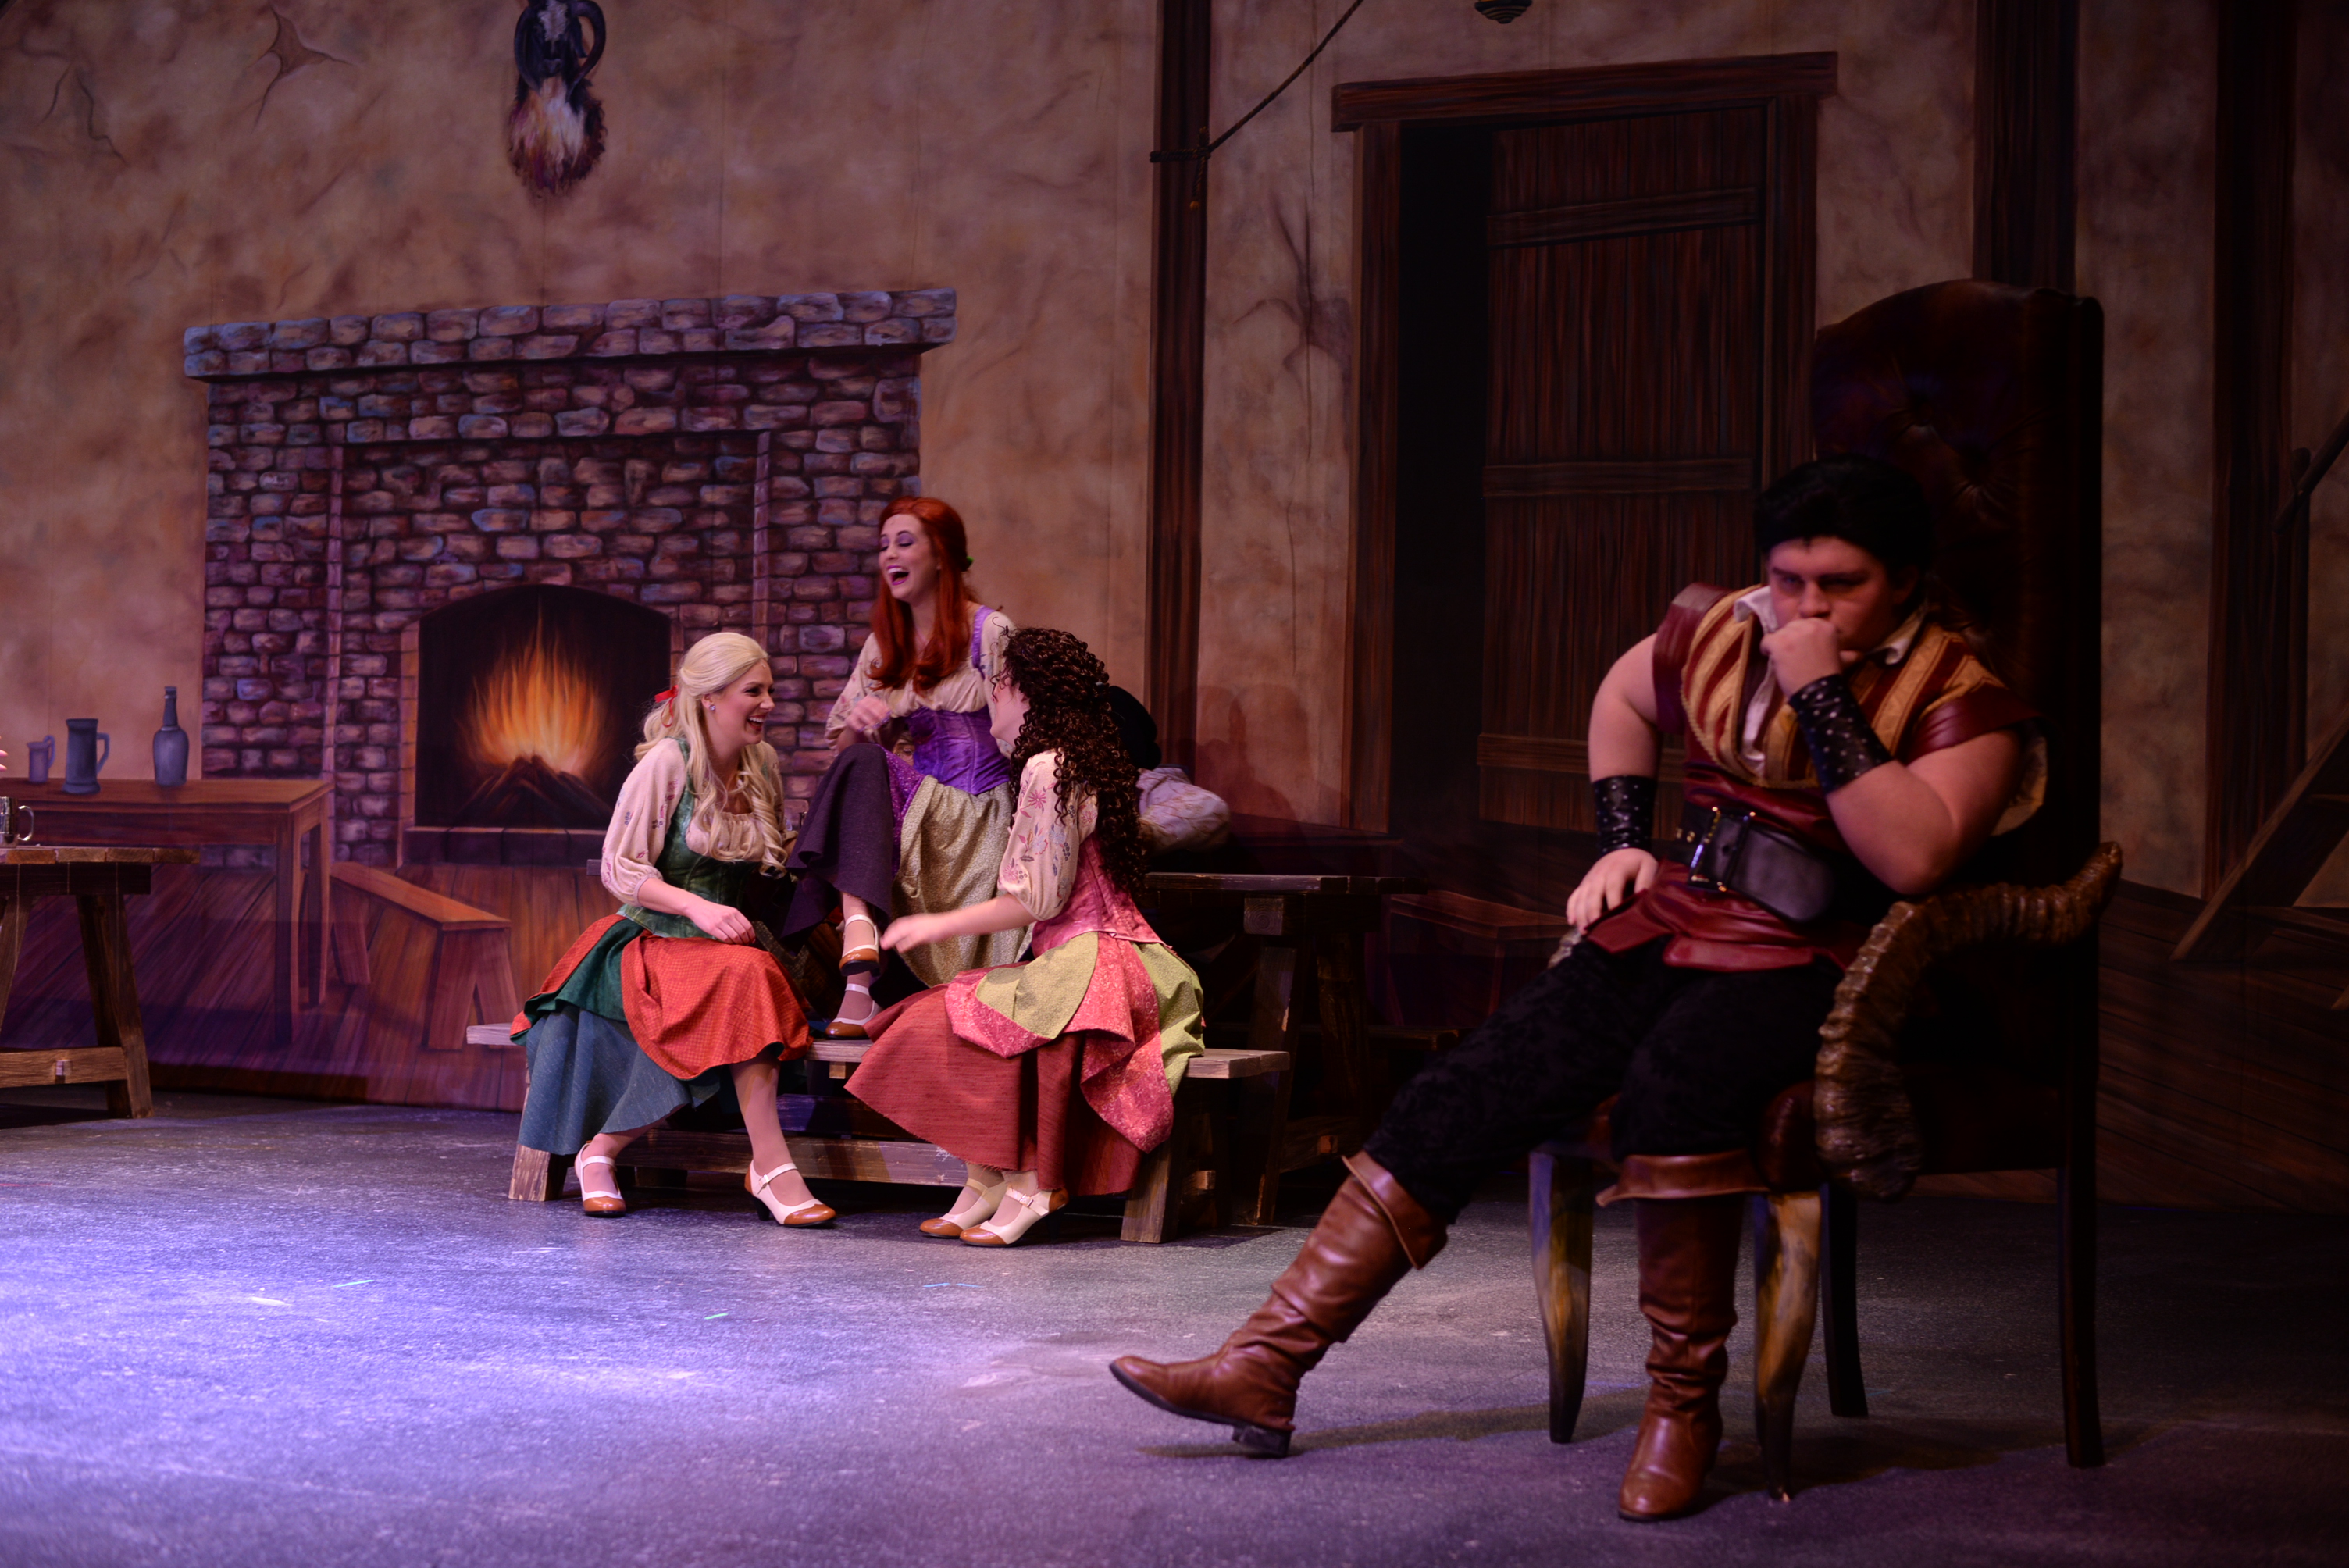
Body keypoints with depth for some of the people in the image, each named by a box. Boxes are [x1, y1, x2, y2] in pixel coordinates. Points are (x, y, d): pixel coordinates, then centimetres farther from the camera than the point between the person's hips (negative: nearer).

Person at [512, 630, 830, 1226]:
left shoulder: (763, 764, 11)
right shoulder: (667, 761, -8)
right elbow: (620, 868, -10)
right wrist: (696, 906, -23)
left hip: (728, 938, 6)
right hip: (657, 941, -6)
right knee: (744, 977, -36)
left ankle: (603, 1149, -18)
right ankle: (771, 1166, -33)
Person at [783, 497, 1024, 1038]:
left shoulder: (990, 631, 1)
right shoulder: (883, 644, 17)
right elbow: (842, 746, 16)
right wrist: (857, 723, -8)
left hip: (979, 814, -4)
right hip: (915, 798, 4)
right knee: (861, 764, -29)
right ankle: (860, 957, -47)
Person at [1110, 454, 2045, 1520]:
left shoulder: (1962, 702, -7)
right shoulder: (1720, 635, 9)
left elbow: (1914, 856, -24)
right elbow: (1624, 698, 31)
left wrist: (1822, 697, -22)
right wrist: (1622, 841, 18)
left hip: (1808, 965, -5)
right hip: (1673, 925, 6)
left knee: (1676, 1076, -38)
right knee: (1471, 1088, -11)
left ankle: (1684, 1402, -22)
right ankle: (1263, 1367, -9)